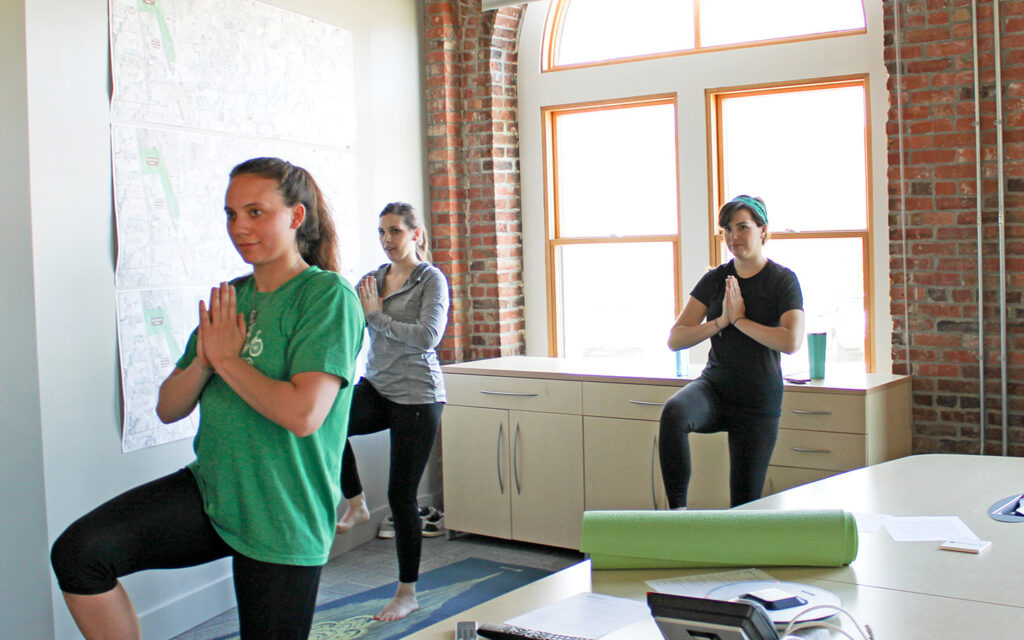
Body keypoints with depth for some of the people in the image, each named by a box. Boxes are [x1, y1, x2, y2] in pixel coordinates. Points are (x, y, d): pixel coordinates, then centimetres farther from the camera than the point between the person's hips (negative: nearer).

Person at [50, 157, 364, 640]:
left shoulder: (328, 295, -12)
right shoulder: (228, 299, 9)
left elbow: (303, 414, -25)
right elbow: (168, 408, 10)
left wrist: (228, 359, -12)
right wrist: (202, 361, -11)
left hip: (282, 522, -6)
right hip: (209, 490, 6)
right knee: (77, 553, -12)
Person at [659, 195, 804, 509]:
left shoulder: (783, 280, -2)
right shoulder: (715, 280, 7)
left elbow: (791, 341, -18)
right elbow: (675, 339, 1)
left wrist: (739, 319, -13)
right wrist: (722, 321, -12)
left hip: (758, 402, -1)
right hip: (714, 387, 2)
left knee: (745, 503, -2)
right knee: (673, 412, -33)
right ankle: (676, 511, -27)